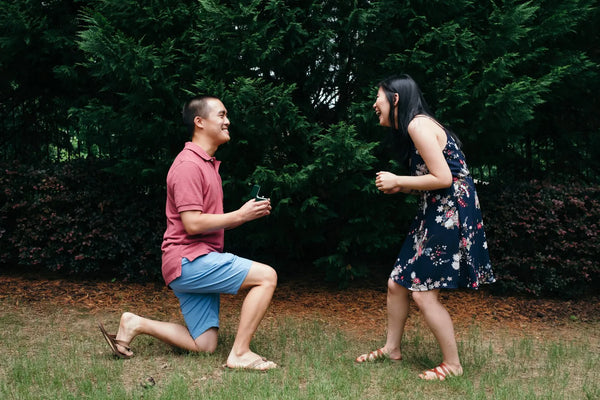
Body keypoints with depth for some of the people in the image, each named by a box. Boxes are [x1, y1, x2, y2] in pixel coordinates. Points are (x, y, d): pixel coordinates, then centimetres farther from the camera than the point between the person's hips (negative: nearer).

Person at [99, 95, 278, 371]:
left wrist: (248, 213, 8)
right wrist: (239, 215, -12)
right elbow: (193, 224, -20)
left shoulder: (208, 164, 21)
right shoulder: (188, 165, -12)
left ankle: (136, 324, 11)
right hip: (188, 260, -10)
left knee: (204, 345, 7)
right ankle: (240, 353, -13)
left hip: (197, 263, 10)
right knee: (266, 276, -17)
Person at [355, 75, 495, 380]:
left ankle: (452, 365, 8)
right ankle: (392, 349, 28)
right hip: (434, 214, 10)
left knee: (423, 292, -6)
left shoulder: (418, 125, -15)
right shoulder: (409, 128, 16)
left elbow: (443, 178, -21)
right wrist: (398, 187, 6)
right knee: (397, 283, 13)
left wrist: (397, 180, -12)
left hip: (450, 215, -10)